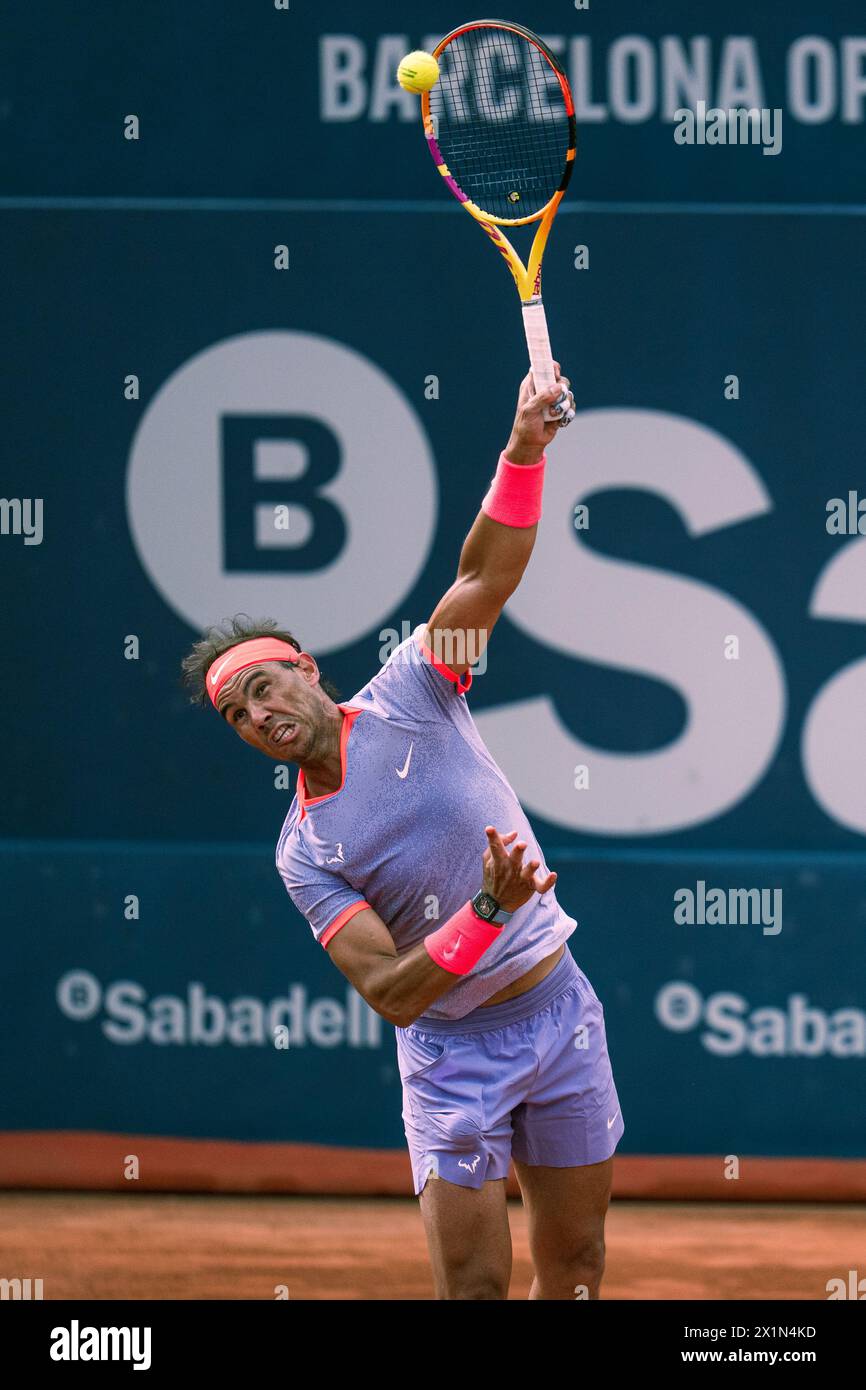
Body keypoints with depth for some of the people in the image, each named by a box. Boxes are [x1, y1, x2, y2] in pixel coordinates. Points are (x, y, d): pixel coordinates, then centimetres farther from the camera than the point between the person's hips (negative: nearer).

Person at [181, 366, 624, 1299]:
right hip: (452, 1054, -2)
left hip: (559, 1010, 2)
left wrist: (524, 451, -30)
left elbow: (485, 578, -15)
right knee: (474, 1287, -9)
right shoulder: (303, 854, -6)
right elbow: (390, 994, -16)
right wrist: (489, 912, -30)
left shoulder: (407, 699, -4)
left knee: (574, 1271, 7)